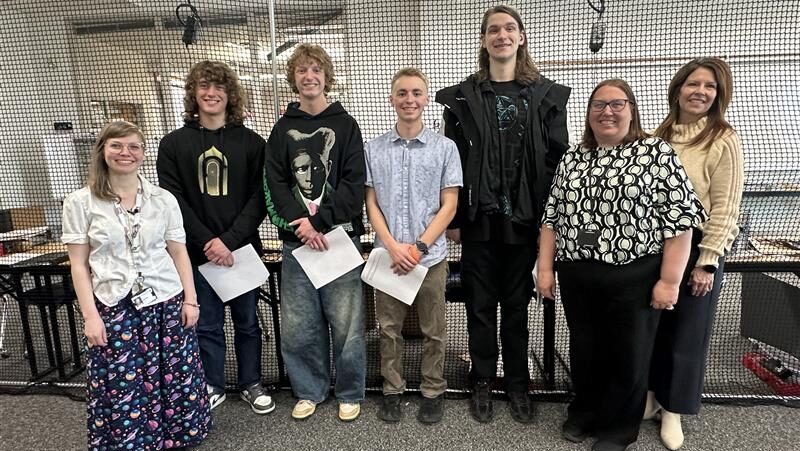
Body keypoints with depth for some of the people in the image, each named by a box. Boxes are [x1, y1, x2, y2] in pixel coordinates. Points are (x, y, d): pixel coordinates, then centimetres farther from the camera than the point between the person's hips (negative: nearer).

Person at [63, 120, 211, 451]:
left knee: (175, 380, 8)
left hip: (167, 303, 2)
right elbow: (79, 265, 0)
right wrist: (90, 315, -6)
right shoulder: (80, 202, 0)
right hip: (114, 308, -1)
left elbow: (179, 253, 5)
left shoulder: (163, 199, 4)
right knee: (120, 388, 4)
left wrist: (190, 299, 0)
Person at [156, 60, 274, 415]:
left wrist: (230, 240, -15)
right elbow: (174, 200, -3)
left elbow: (258, 198, -4)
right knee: (207, 325, 11)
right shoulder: (173, 144, 3)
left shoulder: (251, 142, 1)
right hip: (197, 252, 0)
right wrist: (207, 242, -13)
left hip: (242, 248, 0)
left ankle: (251, 385, 29)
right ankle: (213, 386, 30)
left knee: (247, 322, 12)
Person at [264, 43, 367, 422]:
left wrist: (319, 221, -13)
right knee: (298, 325, 6)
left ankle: (350, 393, 22)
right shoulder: (283, 128, 12)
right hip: (296, 242, 2)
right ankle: (309, 390, 28)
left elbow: (354, 184, -3)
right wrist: (302, 226, -12)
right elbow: (275, 184, 2)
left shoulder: (345, 125, 6)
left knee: (346, 323, 2)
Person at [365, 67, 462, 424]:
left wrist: (418, 247, -10)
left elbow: (449, 205, -2)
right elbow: (371, 204, 3)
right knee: (389, 328, 13)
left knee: (433, 330, 11)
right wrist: (393, 246, -10)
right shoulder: (373, 149, 3)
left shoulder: (445, 148, -1)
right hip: (387, 255, 1)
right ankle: (392, 390, 30)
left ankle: (433, 392, 29)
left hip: (431, 256, -1)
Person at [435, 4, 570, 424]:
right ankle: (481, 383, 25)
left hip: (525, 219, 1)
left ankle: (517, 384, 27)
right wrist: (453, 219, -3)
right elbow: (451, 160, 1)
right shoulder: (462, 96, 4)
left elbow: (558, 159, 2)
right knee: (480, 304, 9)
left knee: (517, 304, 11)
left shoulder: (546, 95, 6)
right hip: (480, 220, 0)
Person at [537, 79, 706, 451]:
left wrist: (669, 280, -11)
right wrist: (545, 267, 5)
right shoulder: (572, 158, 9)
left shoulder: (658, 154, -4)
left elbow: (680, 221, -7)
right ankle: (584, 413, 37)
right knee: (583, 349, 16)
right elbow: (551, 217, 9)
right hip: (576, 276, 4)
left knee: (628, 355, 10)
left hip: (634, 278, -3)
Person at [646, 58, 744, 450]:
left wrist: (707, 261, -14)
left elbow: (725, 207, -11)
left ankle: (672, 411, 26)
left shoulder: (724, 141, -8)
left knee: (687, 331, 10)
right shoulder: (660, 136, 5)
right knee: (651, 325, 12)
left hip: (697, 245, -4)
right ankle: (649, 395, 31)